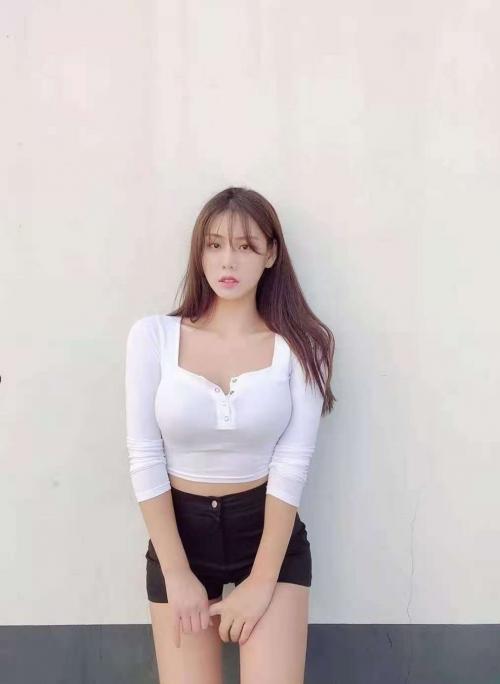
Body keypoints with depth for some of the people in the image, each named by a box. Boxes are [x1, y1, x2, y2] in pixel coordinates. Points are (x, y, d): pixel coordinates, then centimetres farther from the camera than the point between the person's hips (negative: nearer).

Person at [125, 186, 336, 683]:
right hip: (180, 530, 1)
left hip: (270, 531, 0)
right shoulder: (154, 335, -7)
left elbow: (291, 464, -10)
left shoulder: (298, 345, -8)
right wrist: (177, 573, -8)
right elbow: (144, 457, -7)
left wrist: (260, 581, -13)